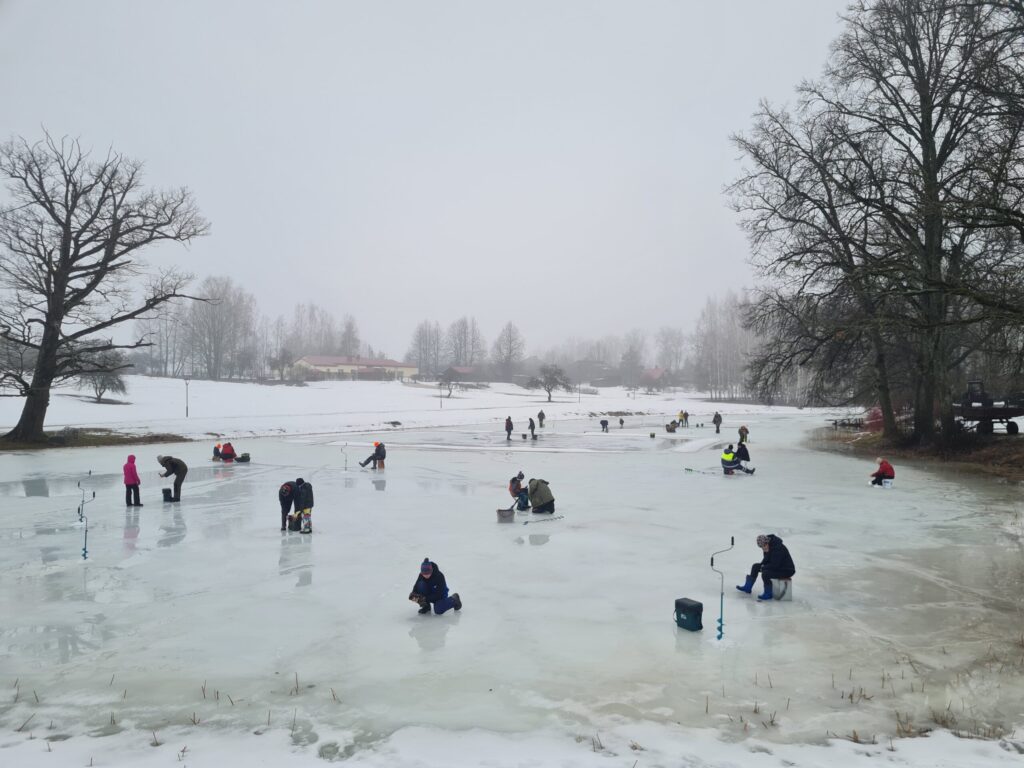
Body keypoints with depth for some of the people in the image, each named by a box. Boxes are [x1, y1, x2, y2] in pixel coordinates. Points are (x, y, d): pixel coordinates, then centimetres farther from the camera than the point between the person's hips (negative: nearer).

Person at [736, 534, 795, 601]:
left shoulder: (778, 549, -31)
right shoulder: (768, 547, -3)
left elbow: (775, 565, -31)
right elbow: (766, 560, 12)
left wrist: (763, 568, -18)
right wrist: (761, 565, -8)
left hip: (787, 571, -10)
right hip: (776, 567, 10)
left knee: (765, 573, -29)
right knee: (755, 566, 9)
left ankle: (768, 594, -10)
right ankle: (747, 587, 19)